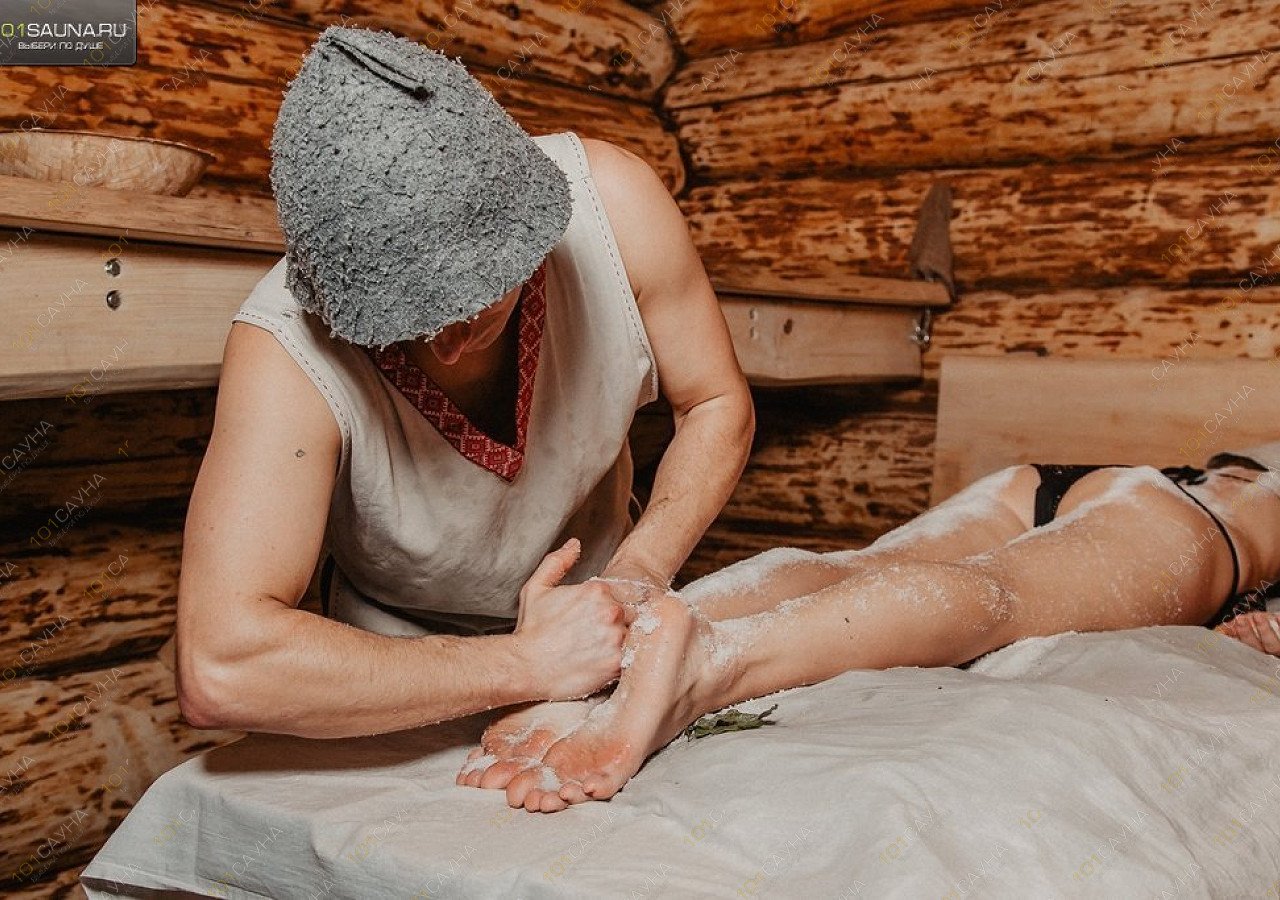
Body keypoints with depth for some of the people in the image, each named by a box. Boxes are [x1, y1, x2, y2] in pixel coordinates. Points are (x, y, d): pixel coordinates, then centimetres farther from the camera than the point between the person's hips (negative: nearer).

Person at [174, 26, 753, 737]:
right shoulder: (287, 350, -34)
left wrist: (638, 575, -24)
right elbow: (217, 671, -43)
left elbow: (718, 405, -10)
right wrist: (526, 665, -40)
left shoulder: (611, 199, -24)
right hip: (403, 667, -1)